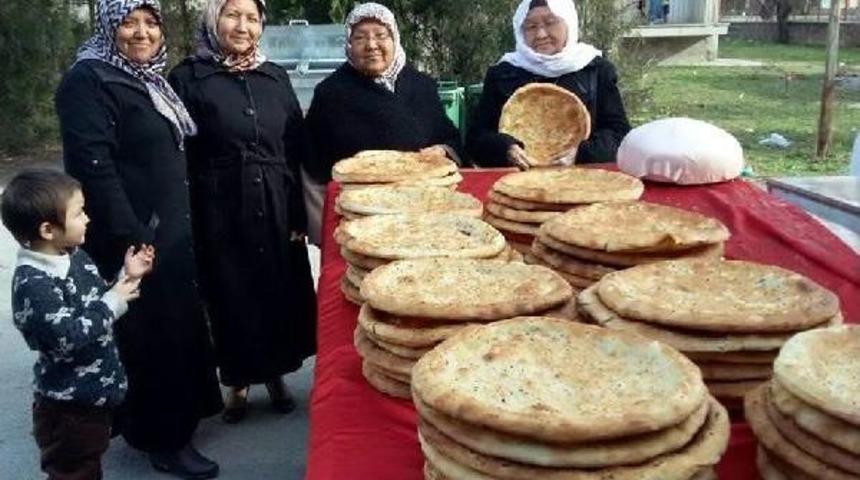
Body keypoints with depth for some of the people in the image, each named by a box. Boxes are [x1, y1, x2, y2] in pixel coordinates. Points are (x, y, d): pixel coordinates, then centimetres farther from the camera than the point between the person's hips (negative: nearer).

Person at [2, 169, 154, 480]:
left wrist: (126, 277, 0)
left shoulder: (74, 257, 2)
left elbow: (97, 303, 14)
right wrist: (113, 304, -24)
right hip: (67, 408, -9)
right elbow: (67, 338, -31)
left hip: (94, 395, 9)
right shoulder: (34, 283, -26)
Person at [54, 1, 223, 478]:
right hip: (132, 238, -9)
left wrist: (181, 225, 16)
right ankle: (164, 439, 14)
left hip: (171, 232, 9)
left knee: (177, 326, 17)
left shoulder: (151, 80, 13)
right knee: (149, 335, 0)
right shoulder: (87, 81, -14)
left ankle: (173, 418, 34)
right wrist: (132, 239, -26)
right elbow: (93, 167, -23)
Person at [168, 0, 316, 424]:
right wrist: (185, 218, -10)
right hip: (220, 211, -3)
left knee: (279, 292, 10)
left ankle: (275, 374, 30)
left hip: (275, 209, 3)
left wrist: (298, 214, 3)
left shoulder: (275, 77, 8)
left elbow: (297, 149, 8)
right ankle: (237, 383, 25)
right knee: (231, 297, 7)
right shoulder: (189, 77, -3)